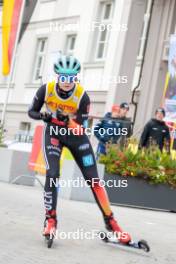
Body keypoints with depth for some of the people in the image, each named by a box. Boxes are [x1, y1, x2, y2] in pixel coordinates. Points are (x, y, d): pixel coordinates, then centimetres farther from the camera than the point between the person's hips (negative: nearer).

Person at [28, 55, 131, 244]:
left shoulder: (82, 96, -22)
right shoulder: (46, 90, -18)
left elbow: (81, 129, -19)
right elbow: (31, 112, -6)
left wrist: (68, 121, -39)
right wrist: (43, 116, -28)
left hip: (76, 135, 0)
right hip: (53, 133, 0)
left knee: (93, 179, -3)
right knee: (52, 174, -20)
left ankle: (110, 222, 6)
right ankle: (50, 219, -4)